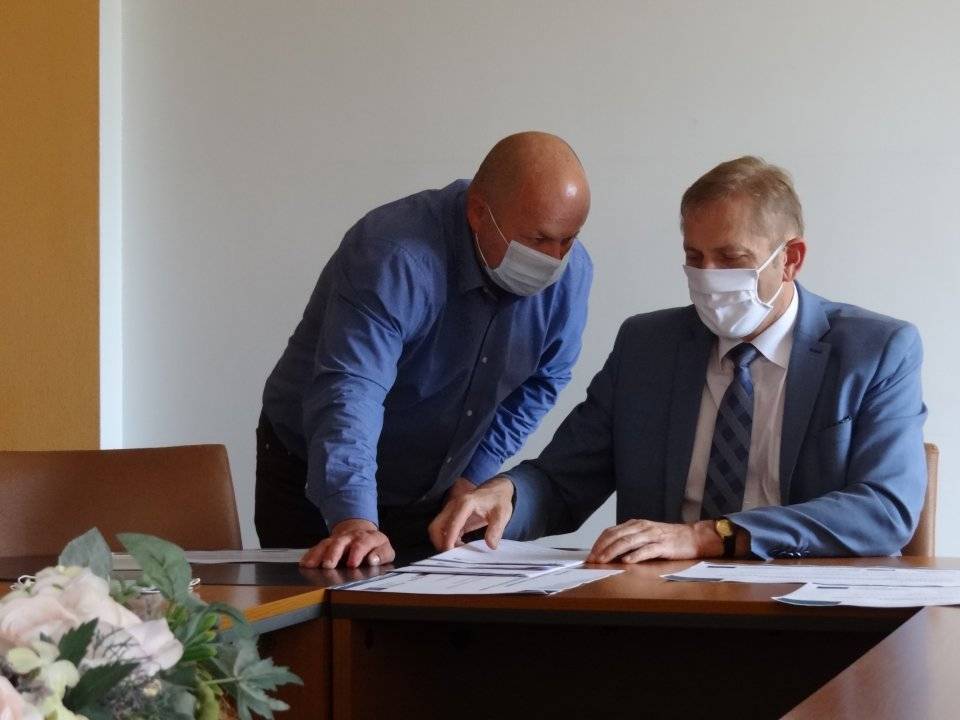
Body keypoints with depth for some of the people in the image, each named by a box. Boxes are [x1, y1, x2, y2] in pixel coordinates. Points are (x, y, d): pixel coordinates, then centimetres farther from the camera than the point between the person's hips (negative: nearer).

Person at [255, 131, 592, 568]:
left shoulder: (570, 272, -11)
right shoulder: (396, 259, -31)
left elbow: (542, 381, 6)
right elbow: (349, 390, -42)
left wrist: (475, 474, -2)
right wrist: (355, 523, -54)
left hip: (436, 495, 5)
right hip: (316, 481, -5)